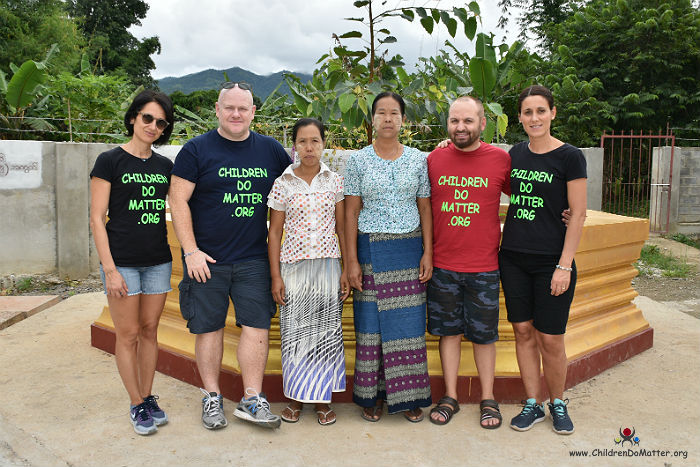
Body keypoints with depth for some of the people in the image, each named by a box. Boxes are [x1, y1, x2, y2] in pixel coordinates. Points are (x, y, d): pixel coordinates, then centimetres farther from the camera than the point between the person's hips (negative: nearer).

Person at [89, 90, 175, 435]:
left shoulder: (165, 166, 9)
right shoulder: (109, 161, -5)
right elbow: (97, 219, -7)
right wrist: (109, 269, -12)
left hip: (158, 261, 4)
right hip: (122, 262, -4)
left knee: (149, 331, 11)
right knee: (128, 335, 3)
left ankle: (148, 398, 24)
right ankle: (137, 405, 16)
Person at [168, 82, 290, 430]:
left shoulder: (270, 150, 8)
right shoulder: (196, 150, -1)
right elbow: (178, 201, -4)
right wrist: (191, 251, -11)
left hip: (253, 260, 2)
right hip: (206, 259, -2)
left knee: (257, 326, -1)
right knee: (209, 327, 7)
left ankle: (252, 400, 11)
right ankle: (212, 397, 22)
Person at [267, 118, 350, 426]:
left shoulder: (335, 181, 4)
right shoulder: (283, 183, 2)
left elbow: (342, 227, 7)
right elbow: (275, 232, 3)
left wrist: (347, 270, 2)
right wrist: (275, 276, -1)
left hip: (328, 265, 1)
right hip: (293, 265, 0)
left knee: (326, 329, 4)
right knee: (294, 331, 5)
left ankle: (322, 398, 18)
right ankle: (296, 397, 21)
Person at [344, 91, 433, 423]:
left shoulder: (418, 160, 5)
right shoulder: (358, 160, 2)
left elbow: (425, 209, 7)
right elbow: (351, 211, 0)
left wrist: (428, 253, 0)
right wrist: (352, 260, -5)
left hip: (409, 249, 1)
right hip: (370, 249, -1)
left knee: (408, 322, 4)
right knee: (371, 322, 4)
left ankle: (409, 395, 18)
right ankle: (373, 395, 18)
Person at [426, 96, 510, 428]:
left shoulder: (500, 159, -3)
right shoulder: (434, 159, 2)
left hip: (483, 266, -1)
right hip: (442, 264, 2)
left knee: (484, 334, 10)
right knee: (449, 331, 11)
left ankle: (488, 399, 27)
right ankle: (450, 397, 26)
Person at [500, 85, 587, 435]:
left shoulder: (569, 157, -6)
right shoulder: (516, 154, 8)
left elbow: (577, 215, -7)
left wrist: (565, 266, -13)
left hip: (551, 260, -4)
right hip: (513, 258, 4)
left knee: (550, 338, 2)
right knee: (523, 331, 8)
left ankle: (558, 404, 25)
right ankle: (532, 405, 22)